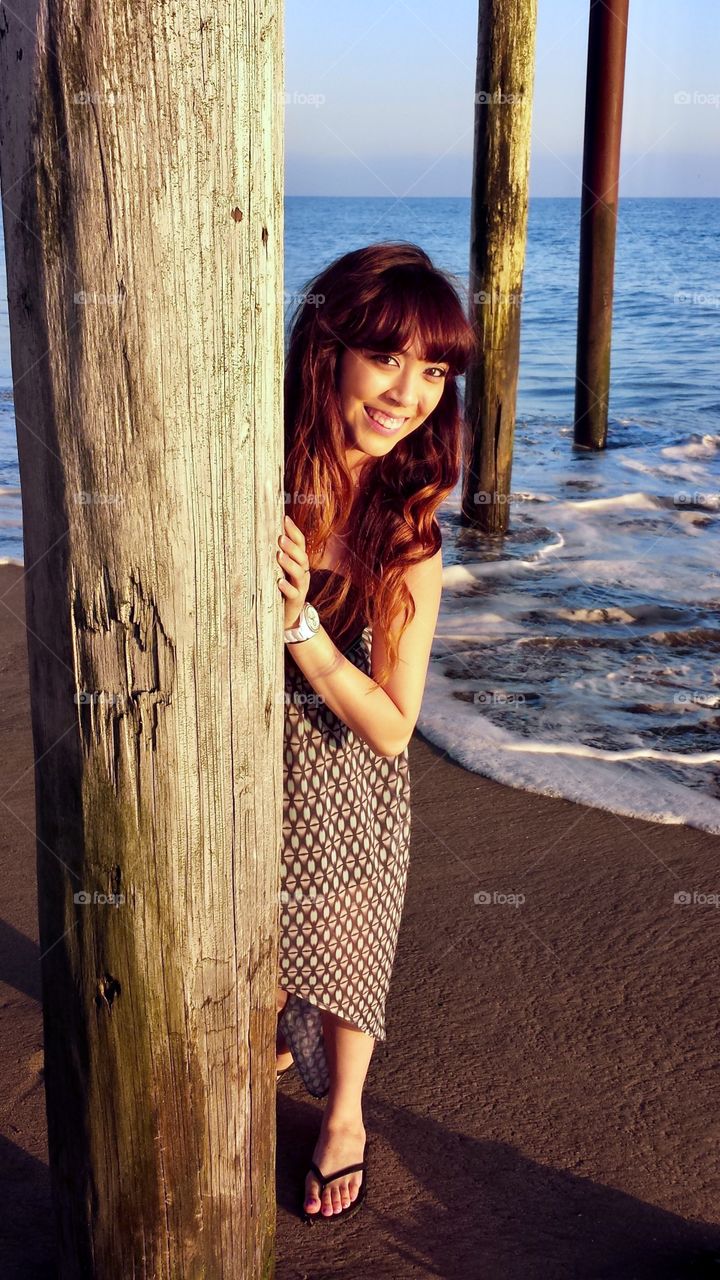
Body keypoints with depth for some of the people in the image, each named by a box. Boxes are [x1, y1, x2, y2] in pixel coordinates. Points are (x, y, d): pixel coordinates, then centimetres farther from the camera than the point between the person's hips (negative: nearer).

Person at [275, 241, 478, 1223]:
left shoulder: (410, 530, -21)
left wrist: (299, 621, -34)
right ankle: (274, 1042, 58)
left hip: (344, 782, -1)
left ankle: (344, 1112, 48)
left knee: (337, 947, 17)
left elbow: (392, 729, -21)